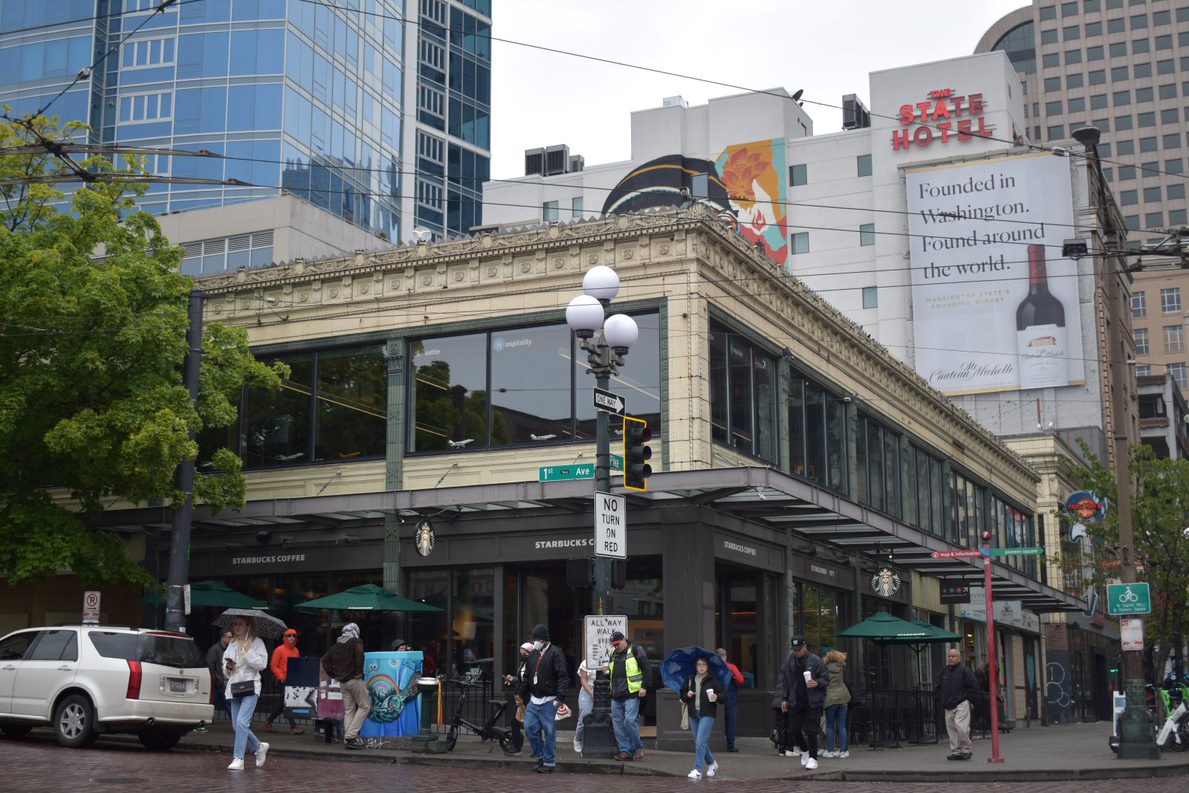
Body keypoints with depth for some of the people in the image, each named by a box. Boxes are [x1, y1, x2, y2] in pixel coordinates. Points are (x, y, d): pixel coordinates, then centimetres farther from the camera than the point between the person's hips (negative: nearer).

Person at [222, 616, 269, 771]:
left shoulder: (256, 642, 0)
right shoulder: (232, 644, 16)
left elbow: (262, 664, -9)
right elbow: (225, 670, 21)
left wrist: (248, 651, -14)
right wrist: (228, 667, -1)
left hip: (250, 687, -6)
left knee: (242, 722, -19)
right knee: (237, 725, 8)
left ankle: (238, 758, -17)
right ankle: (259, 747, 30)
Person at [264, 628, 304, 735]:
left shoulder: (296, 651, 13)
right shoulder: (279, 650, -5)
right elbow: (273, 666, -6)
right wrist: (281, 677, -15)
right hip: (283, 681, -7)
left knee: (281, 704, 13)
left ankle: (268, 721, 28)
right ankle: (293, 727, -15)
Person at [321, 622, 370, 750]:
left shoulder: (337, 645, 15)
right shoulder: (356, 642, -4)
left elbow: (325, 660, 15)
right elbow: (359, 654, -24)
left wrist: (333, 674, 14)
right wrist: (359, 671, -16)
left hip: (342, 682, 6)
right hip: (355, 680, -6)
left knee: (348, 710, 10)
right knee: (365, 706, 0)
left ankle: (347, 739, 5)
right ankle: (351, 736, -10)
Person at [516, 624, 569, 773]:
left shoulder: (555, 653, -9)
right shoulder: (533, 654, 13)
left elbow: (563, 677, -16)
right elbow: (526, 677, 22)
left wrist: (560, 698, -24)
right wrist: (521, 694, 19)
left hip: (549, 701, -7)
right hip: (534, 700, 7)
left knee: (549, 732, -2)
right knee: (530, 728, 2)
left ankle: (549, 762, 8)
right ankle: (541, 756, 19)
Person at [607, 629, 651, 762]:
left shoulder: (635, 650, -2)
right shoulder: (614, 654, 19)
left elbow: (647, 669, -6)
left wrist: (644, 686, -12)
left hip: (631, 694, -7)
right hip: (616, 696, 7)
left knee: (630, 721, -15)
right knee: (618, 723, 5)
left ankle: (638, 747, 3)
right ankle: (625, 751, 11)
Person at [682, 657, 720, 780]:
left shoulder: (713, 680, -4)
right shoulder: (690, 679, 9)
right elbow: (682, 693, 16)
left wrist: (717, 697, -24)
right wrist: (687, 695, -5)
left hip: (707, 714, -6)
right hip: (693, 714, 6)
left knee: (700, 742, -14)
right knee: (699, 743, 14)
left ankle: (697, 770, -11)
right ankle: (711, 764, 35)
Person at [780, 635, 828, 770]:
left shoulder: (815, 661, -7)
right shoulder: (789, 662, 5)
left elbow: (826, 678, -4)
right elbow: (784, 681, 12)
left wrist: (817, 683, -23)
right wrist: (784, 699, 9)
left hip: (813, 702, -4)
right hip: (796, 702, 4)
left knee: (810, 731, -5)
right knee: (794, 730, 5)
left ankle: (813, 758, 6)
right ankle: (804, 751, 31)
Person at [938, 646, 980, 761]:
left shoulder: (964, 670, -5)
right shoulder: (944, 670, 14)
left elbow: (973, 686, -5)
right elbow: (939, 686, 26)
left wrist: (968, 700, -6)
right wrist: (942, 699, 16)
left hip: (961, 705, -7)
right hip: (948, 706, 7)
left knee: (961, 726, -17)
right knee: (951, 727, 5)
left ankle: (966, 749, -3)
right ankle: (955, 751, 11)